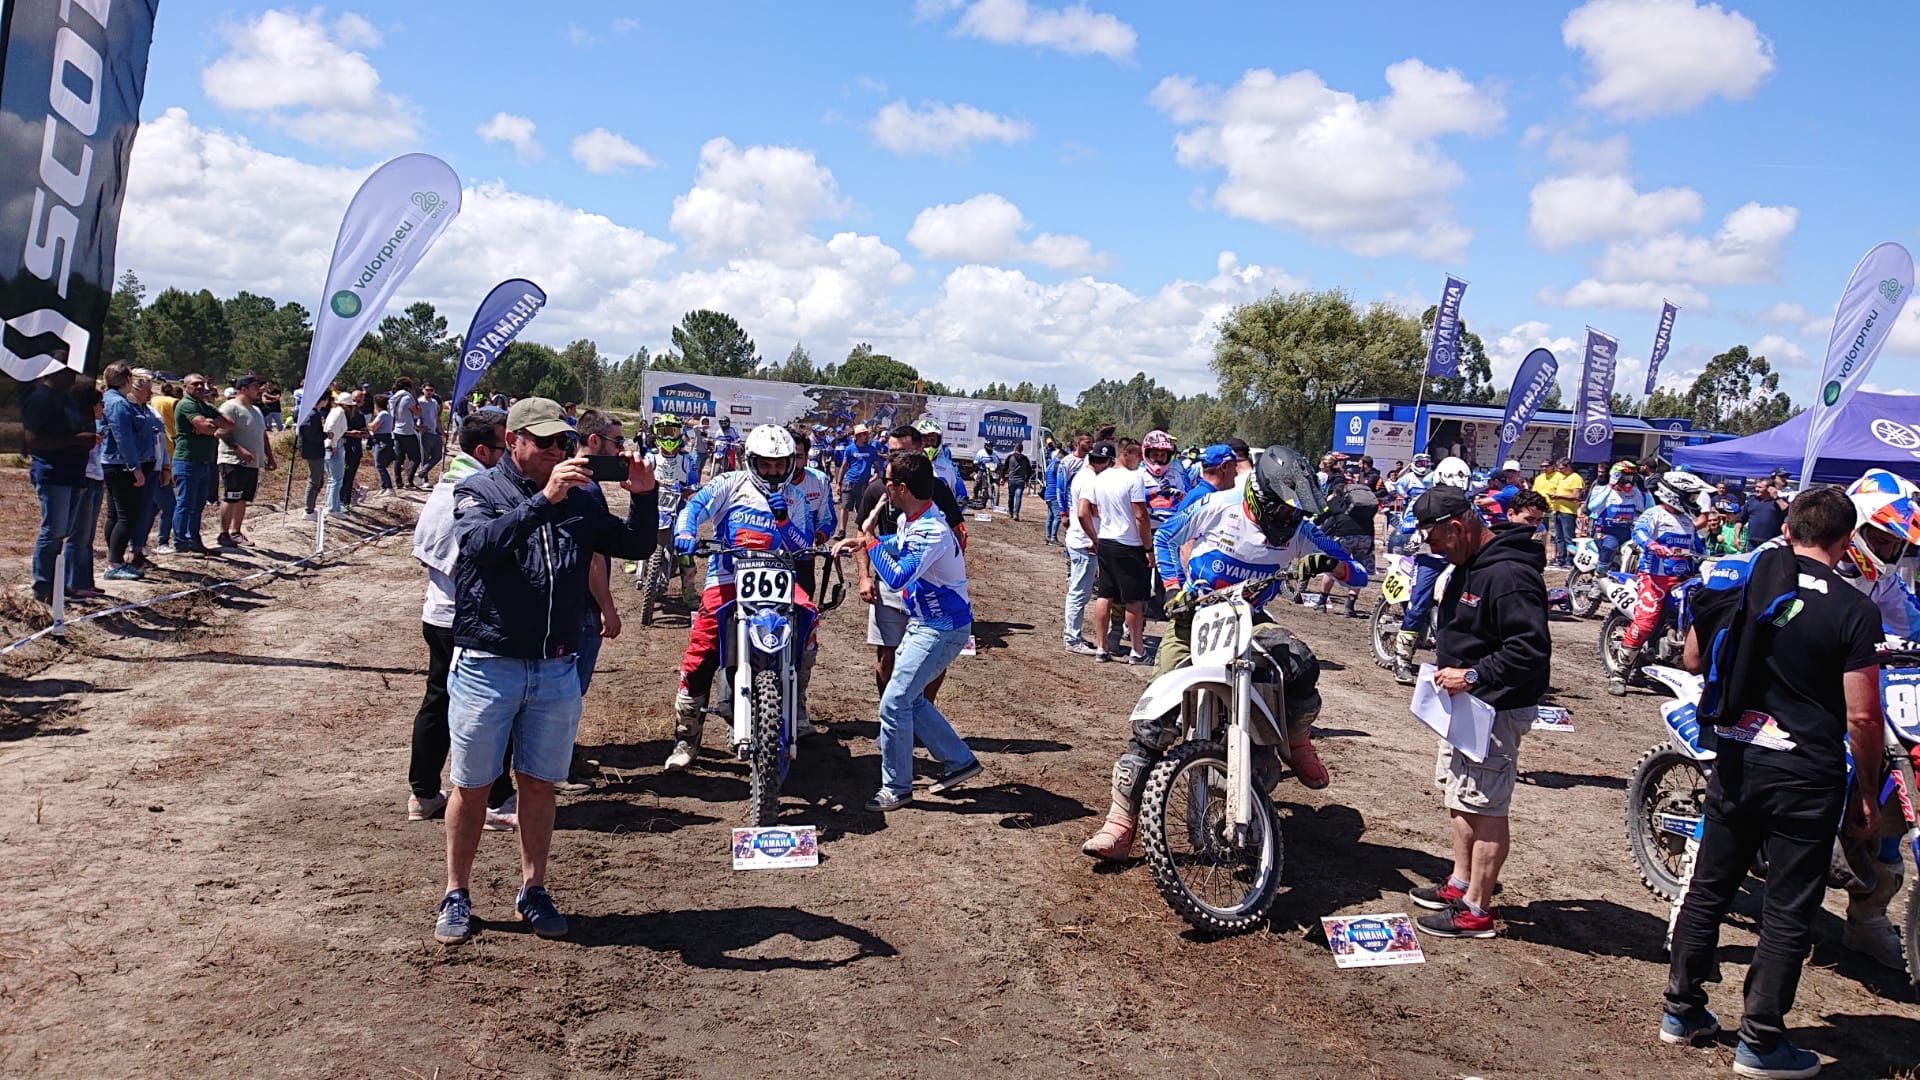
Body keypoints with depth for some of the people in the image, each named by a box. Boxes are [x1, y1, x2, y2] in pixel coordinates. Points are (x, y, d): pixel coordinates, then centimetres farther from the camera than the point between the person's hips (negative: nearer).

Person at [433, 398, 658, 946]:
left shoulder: (580, 500, 8)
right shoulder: (477, 491, -2)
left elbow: (635, 546, 5)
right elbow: (482, 543, -23)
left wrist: (642, 496, -13)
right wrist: (544, 500, -33)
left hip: (557, 669, 3)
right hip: (486, 667, -3)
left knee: (538, 785, 12)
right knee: (471, 787, 8)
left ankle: (533, 891, 26)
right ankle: (456, 896, 23)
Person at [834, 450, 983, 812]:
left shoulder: (931, 531, -28)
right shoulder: (910, 519, 3)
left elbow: (896, 577, -38)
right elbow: (901, 543, 27)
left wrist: (870, 537, -26)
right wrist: (862, 541, 12)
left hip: (941, 629, -10)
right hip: (922, 622, 10)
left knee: (895, 702, -9)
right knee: (910, 698, 17)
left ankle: (896, 787, 5)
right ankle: (959, 761, 28)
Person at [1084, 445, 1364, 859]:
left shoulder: (1299, 531, -4)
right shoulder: (1218, 506, -9)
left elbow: (1358, 574, -2)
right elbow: (1165, 538, 7)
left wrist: (1330, 563, -25)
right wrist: (1175, 588, -6)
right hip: (1194, 613, -1)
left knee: (1302, 665, -30)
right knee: (1155, 716, -13)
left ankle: (1296, 739, 3)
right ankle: (1120, 823, -9)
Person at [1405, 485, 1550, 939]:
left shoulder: (1509, 575, -25)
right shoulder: (1470, 564, 9)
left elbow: (1532, 649, -28)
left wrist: (1473, 676, -27)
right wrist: (1449, 666, 11)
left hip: (1496, 709, -11)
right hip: (1466, 702, 11)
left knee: (1484, 808, -3)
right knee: (1460, 797, 20)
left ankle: (1476, 911, 5)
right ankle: (1462, 883, 35)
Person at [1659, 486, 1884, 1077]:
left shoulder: (1735, 577, -1)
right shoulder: (1853, 610, -14)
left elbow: (1693, 659, 9)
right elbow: (1862, 716, -14)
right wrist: (1867, 792, -2)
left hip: (1733, 759, 5)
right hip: (1807, 777, -4)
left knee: (1708, 888, 16)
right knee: (1789, 912, 7)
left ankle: (1681, 1008, 26)